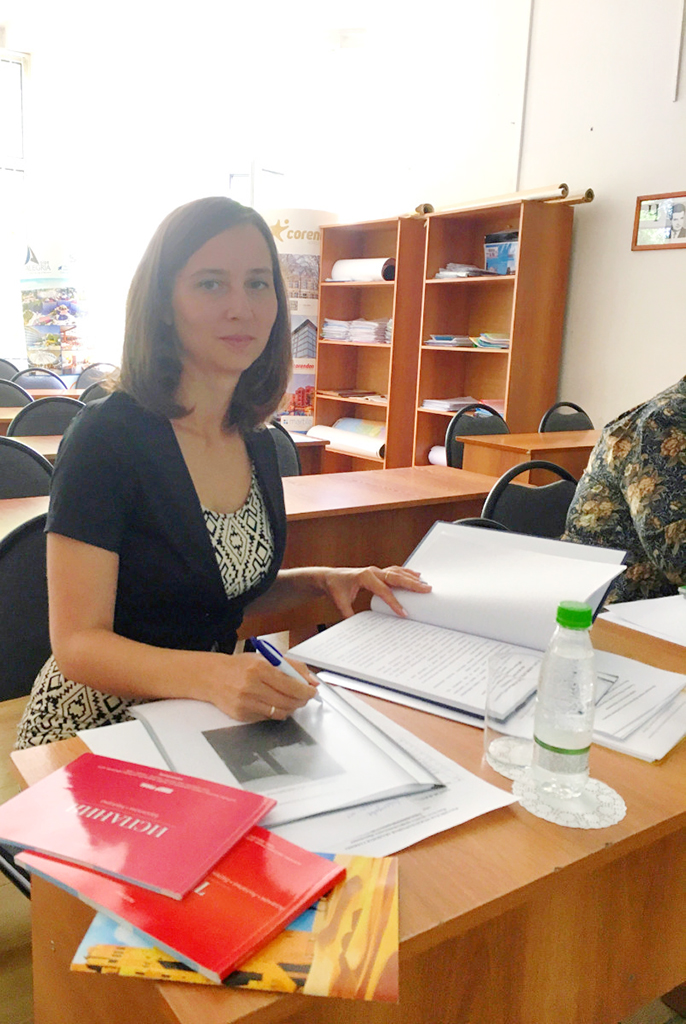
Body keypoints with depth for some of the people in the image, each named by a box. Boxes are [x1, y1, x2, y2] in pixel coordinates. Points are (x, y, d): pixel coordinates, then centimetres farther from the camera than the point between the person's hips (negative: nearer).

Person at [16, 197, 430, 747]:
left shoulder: (257, 443, 3)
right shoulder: (107, 436, -17)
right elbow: (79, 643, -19)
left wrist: (320, 580, -1)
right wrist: (210, 675, -36)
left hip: (211, 722, 6)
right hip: (103, 725, -6)